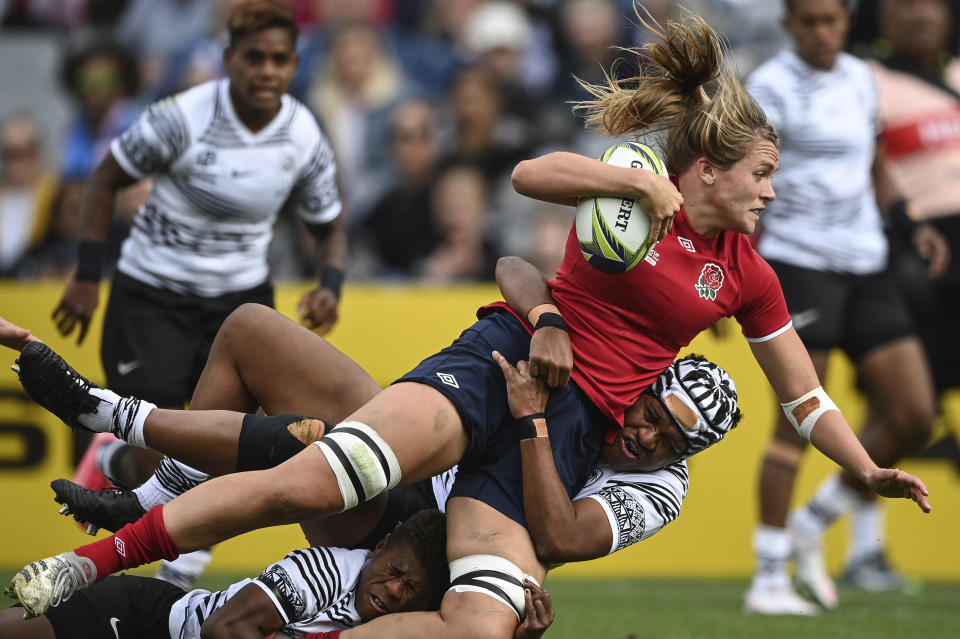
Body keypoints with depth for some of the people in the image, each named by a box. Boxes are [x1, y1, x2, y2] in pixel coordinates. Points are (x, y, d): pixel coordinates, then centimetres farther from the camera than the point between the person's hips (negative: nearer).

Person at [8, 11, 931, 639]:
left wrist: (869, 470, 21)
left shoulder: (746, 277, 15)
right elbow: (529, 175, -13)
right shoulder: (633, 192, 4)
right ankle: (89, 562, -20)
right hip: (500, 363, -4)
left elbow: (804, 396, 25)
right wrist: (641, 182, -20)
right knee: (309, 480, -28)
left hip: (570, 425, 4)